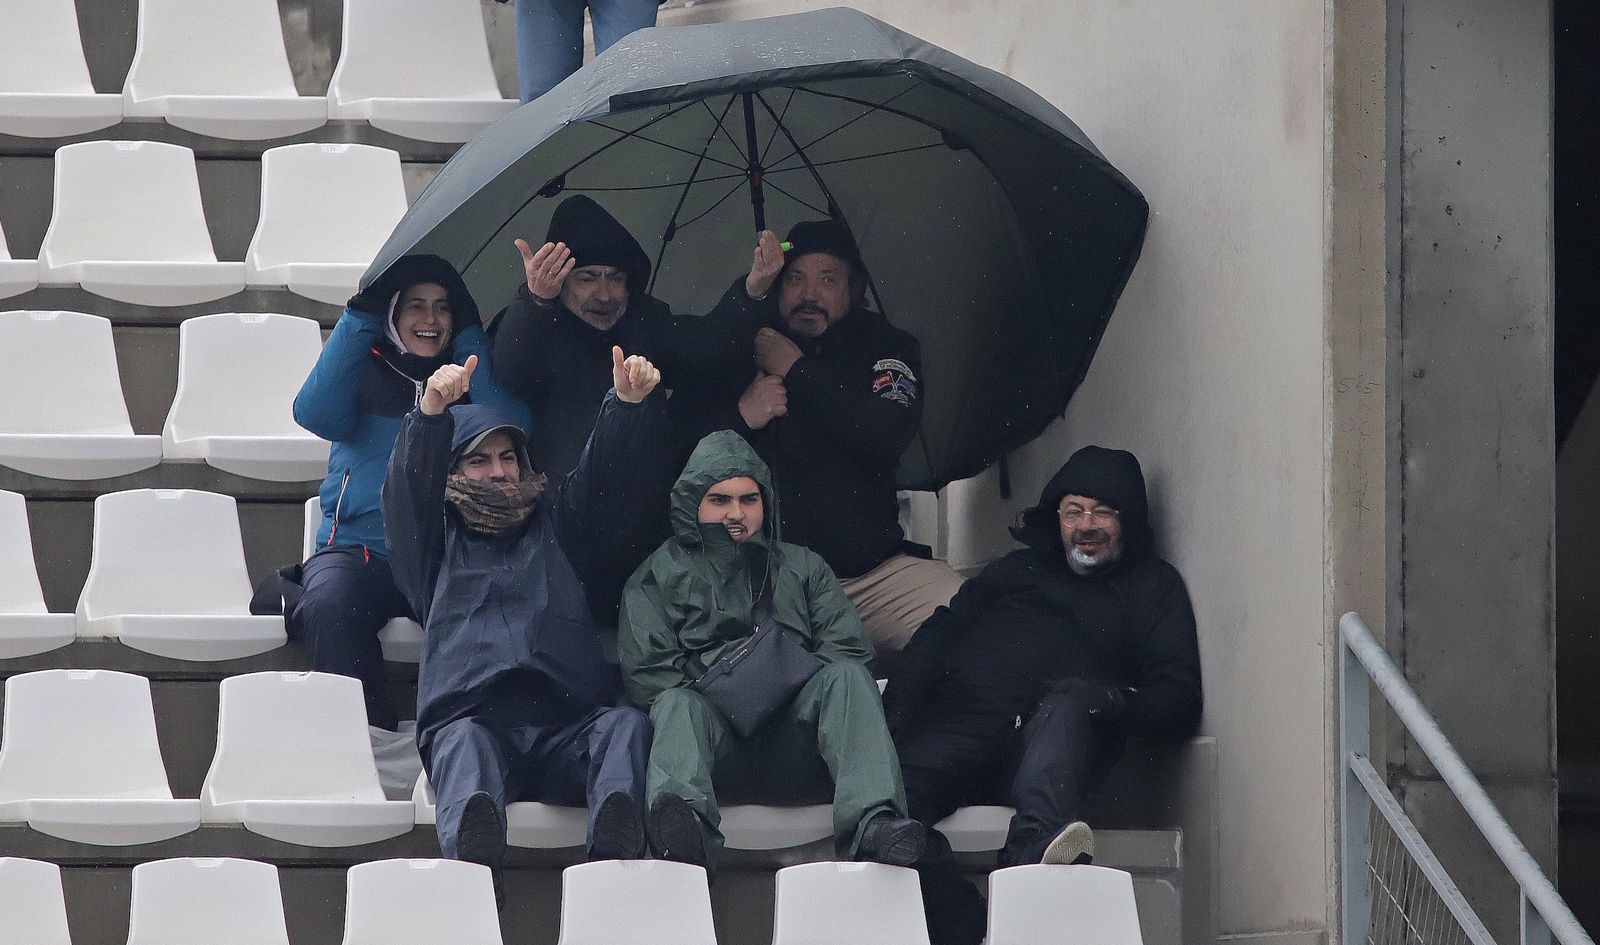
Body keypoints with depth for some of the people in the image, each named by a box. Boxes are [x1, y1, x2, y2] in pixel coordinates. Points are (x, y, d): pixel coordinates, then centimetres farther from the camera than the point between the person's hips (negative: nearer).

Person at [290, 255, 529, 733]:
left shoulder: (469, 379, 20)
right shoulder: (364, 373, 18)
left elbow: (511, 429, -1)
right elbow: (316, 413, -4)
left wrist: (468, 335, 5)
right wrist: (361, 317, -1)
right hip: (358, 548, 0)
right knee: (331, 608, -36)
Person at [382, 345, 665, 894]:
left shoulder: (552, 523, 32)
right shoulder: (438, 537, 25)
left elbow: (602, 476, 20)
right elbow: (408, 487, 6)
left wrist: (628, 403, -2)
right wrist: (432, 412, -15)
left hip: (567, 730, 2)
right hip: (472, 719, -2)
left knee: (626, 724, -31)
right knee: (465, 743, -37)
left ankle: (614, 846, -60)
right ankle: (471, 848, -70)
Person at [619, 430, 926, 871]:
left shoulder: (803, 567, 25)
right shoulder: (660, 574, 19)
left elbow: (848, 649, 10)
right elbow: (646, 671, 5)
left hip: (790, 729, 2)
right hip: (714, 725, -2)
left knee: (846, 675, -26)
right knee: (677, 705, -34)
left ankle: (871, 819, -50)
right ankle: (683, 818, -69)